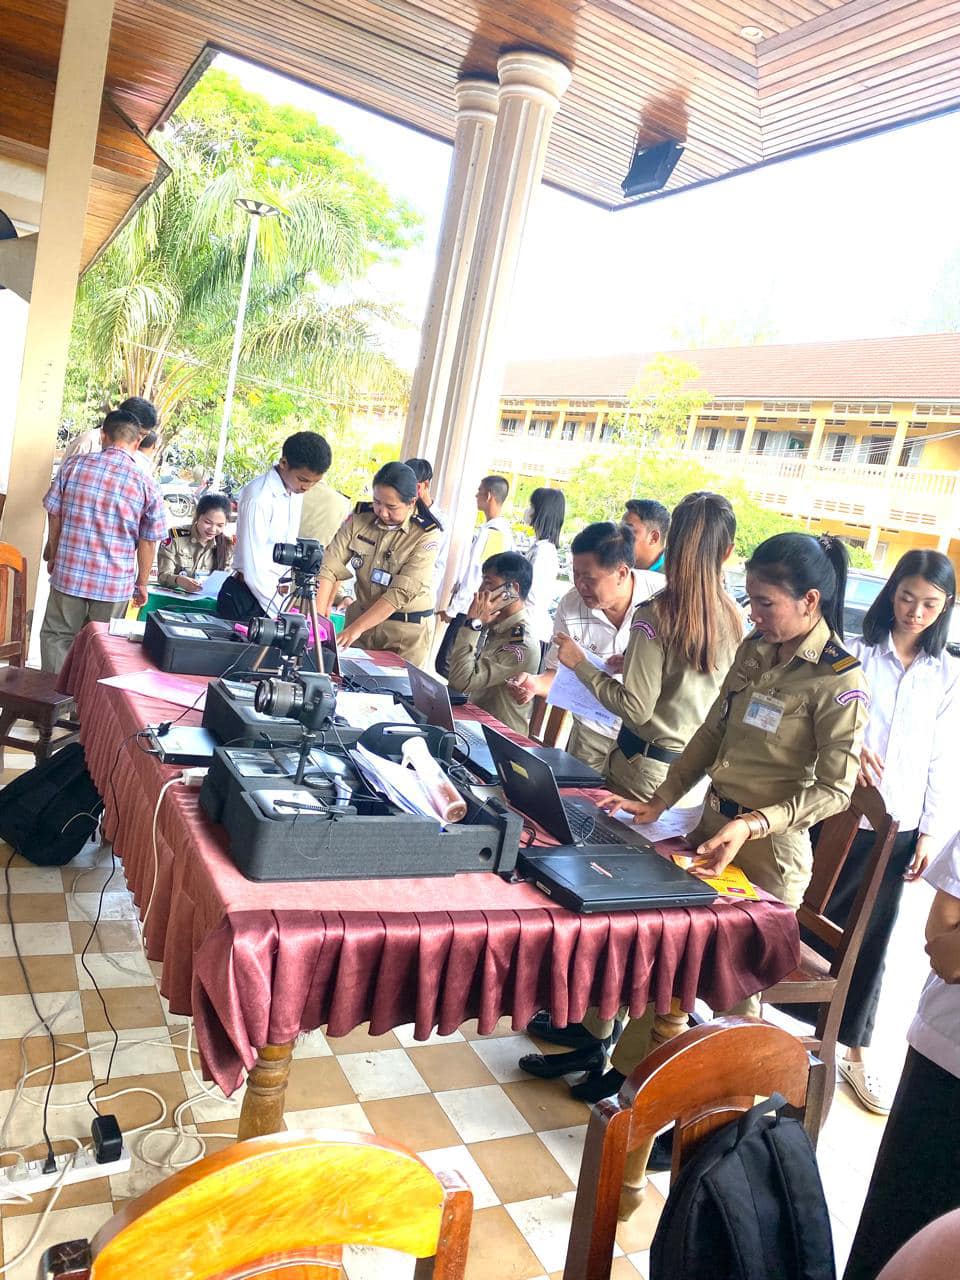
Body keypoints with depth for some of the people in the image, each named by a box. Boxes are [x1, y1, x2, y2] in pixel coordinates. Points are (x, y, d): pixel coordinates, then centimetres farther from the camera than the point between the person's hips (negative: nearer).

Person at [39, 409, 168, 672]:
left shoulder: (74, 464, -2)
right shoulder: (146, 485, -6)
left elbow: (54, 514, 4)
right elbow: (148, 542, -4)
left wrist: (53, 556, 18)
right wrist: (142, 584, 8)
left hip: (69, 573, 1)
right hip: (116, 582, -1)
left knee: (57, 637, 14)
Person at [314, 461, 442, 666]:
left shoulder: (427, 535, -16)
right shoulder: (360, 518, -5)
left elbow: (401, 592, -21)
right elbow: (329, 568, -11)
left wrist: (356, 628, -26)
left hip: (406, 629, -3)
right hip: (362, 614, 3)